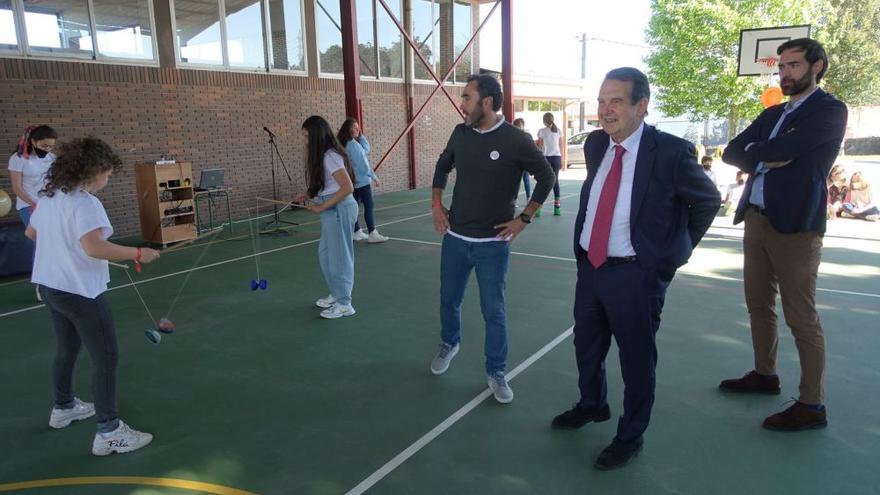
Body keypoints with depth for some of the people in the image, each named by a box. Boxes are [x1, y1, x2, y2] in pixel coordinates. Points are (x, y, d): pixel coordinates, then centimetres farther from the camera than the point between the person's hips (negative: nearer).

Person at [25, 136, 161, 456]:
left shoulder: (48, 197, 8)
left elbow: (31, 232, 22)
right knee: (106, 358, -3)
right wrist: (137, 253, -26)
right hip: (80, 292, -9)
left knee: (66, 350, 25)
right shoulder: (85, 203, -21)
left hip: (50, 286, 10)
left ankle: (64, 408, 43)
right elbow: (93, 247, -33)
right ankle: (109, 433, 1)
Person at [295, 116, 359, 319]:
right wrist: (308, 195, 6)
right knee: (325, 254, 18)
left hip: (339, 209, -10)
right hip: (332, 210, 10)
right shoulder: (323, 155, 13)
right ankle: (336, 295, 32)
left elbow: (347, 187, -25)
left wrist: (322, 207, -20)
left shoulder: (330, 156, -18)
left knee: (339, 256, 0)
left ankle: (344, 303, 13)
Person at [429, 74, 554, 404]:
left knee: (493, 311, 4)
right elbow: (442, 167, 18)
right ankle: (449, 344, 47)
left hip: (493, 243, -4)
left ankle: (496, 372, 23)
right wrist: (436, 205, 9)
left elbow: (546, 177, -3)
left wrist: (523, 219, -7)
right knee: (449, 299, 18)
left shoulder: (515, 139, -13)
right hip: (455, 238, 4)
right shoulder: (460, 133, 0)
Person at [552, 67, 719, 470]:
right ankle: (592, 405, 49)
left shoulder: (671, 151, -15)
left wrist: (675, 252, -3)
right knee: (587, 346, 22)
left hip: (635, 274, -6)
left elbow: (708, 201, -2)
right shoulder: (595, 145, 3)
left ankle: (630, 437, 31)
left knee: (636, 359, 10)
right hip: (589, 266, 6)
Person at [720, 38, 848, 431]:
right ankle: (764, 374, 32)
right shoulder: (772, 114, 17)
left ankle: (812, 405, 7)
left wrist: (754, 154, 0)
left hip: (795, 225, -8)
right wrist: (766, 158, -8)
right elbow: (733, 152, 9)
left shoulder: (830, 111, -6)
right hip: (756, 220, 8)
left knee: (801, 318, -3)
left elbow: (780, 149, -20)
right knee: (759, 306, 16)